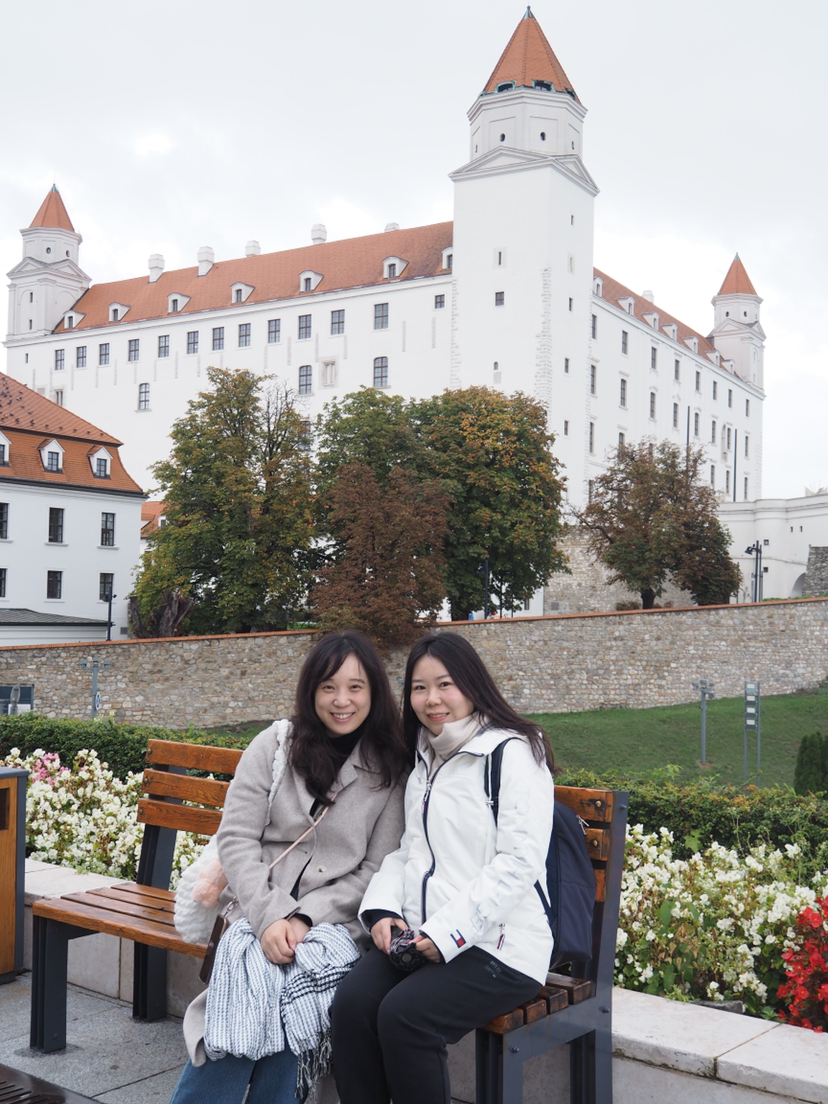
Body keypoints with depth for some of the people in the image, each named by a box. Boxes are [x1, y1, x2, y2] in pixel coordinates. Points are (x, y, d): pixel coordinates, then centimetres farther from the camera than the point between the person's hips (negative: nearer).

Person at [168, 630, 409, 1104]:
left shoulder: (392, 771, 3)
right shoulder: (275, 745, 5)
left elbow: (376, 870, 2)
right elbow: (236, 839, 0)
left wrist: (307, 918, -11)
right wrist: (270, 916, -14)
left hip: (336, 922, 0)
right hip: (260, 912, 1)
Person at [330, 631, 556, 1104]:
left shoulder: (512, 753, -7)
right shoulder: (425, 761, 18)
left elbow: (520, 862, -15)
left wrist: (447, 932, -18)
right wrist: (383, 909, 1)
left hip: (496, 943, -6)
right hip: (421, 939, 6)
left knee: (404, 1016, -27)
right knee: (350, 1005, -19)